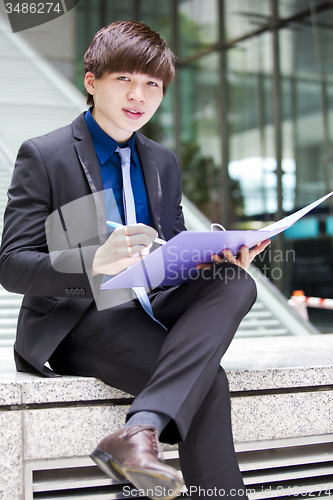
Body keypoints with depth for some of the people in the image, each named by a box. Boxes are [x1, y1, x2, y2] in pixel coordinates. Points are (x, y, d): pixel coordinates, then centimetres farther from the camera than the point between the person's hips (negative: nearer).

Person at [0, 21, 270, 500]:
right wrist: (95, 261, -31)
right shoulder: (43, 155, -3)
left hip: (146, 313, 6)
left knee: (235, 284, -27)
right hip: (70, 325, -6)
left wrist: (217, 260, -8)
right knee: (208, 383, -28)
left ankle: (141, 429, -40)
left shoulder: (164, 163, 17)